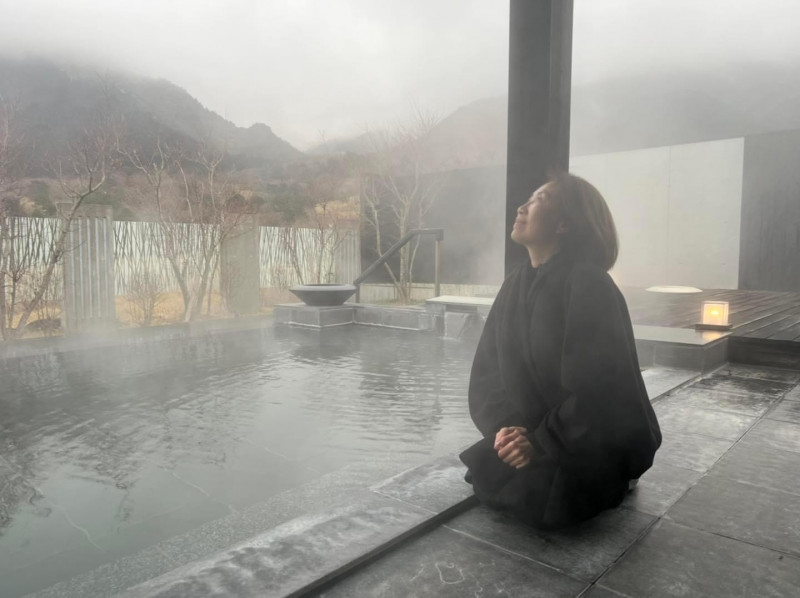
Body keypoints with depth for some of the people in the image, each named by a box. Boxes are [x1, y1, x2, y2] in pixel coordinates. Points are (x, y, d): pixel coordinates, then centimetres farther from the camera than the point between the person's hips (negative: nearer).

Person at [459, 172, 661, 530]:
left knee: (533, 498, -20)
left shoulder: (589, 285, -20)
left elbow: (598, 387, -23)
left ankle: (602, 481, 9)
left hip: (599, 444, -6)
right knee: (485, 475, -8)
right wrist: (504, 426, -17)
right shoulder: (515, 285, 2)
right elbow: (486, 371, -1)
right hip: (531, 435, 6)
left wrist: (540, 443, -21)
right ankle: (554, 475, 17)